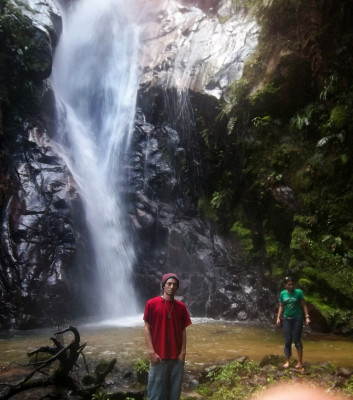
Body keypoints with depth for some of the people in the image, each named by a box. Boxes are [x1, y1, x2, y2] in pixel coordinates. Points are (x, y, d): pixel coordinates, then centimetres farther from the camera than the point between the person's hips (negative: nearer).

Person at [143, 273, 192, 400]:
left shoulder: (181, 306, 6)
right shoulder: (152, 303, -5)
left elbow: (183, 330, 7)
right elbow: (147, 328, -4)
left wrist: (183, 351, 0)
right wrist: (151, 352, -10)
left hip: (177, 356, 4)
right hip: (159, 355, -3)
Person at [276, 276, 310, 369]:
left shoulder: (298, 292, -7)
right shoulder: (282, 293, 1)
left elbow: (304, 305, -4)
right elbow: (281, 306, 8)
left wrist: (307, 317, -11)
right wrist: (278, 317, 1)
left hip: (297, 318, -2)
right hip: (287, 319, 2)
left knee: (297, 340, -3)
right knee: (288, 340, 4)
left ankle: (300, 362, 5)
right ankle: (287, 361, 13)